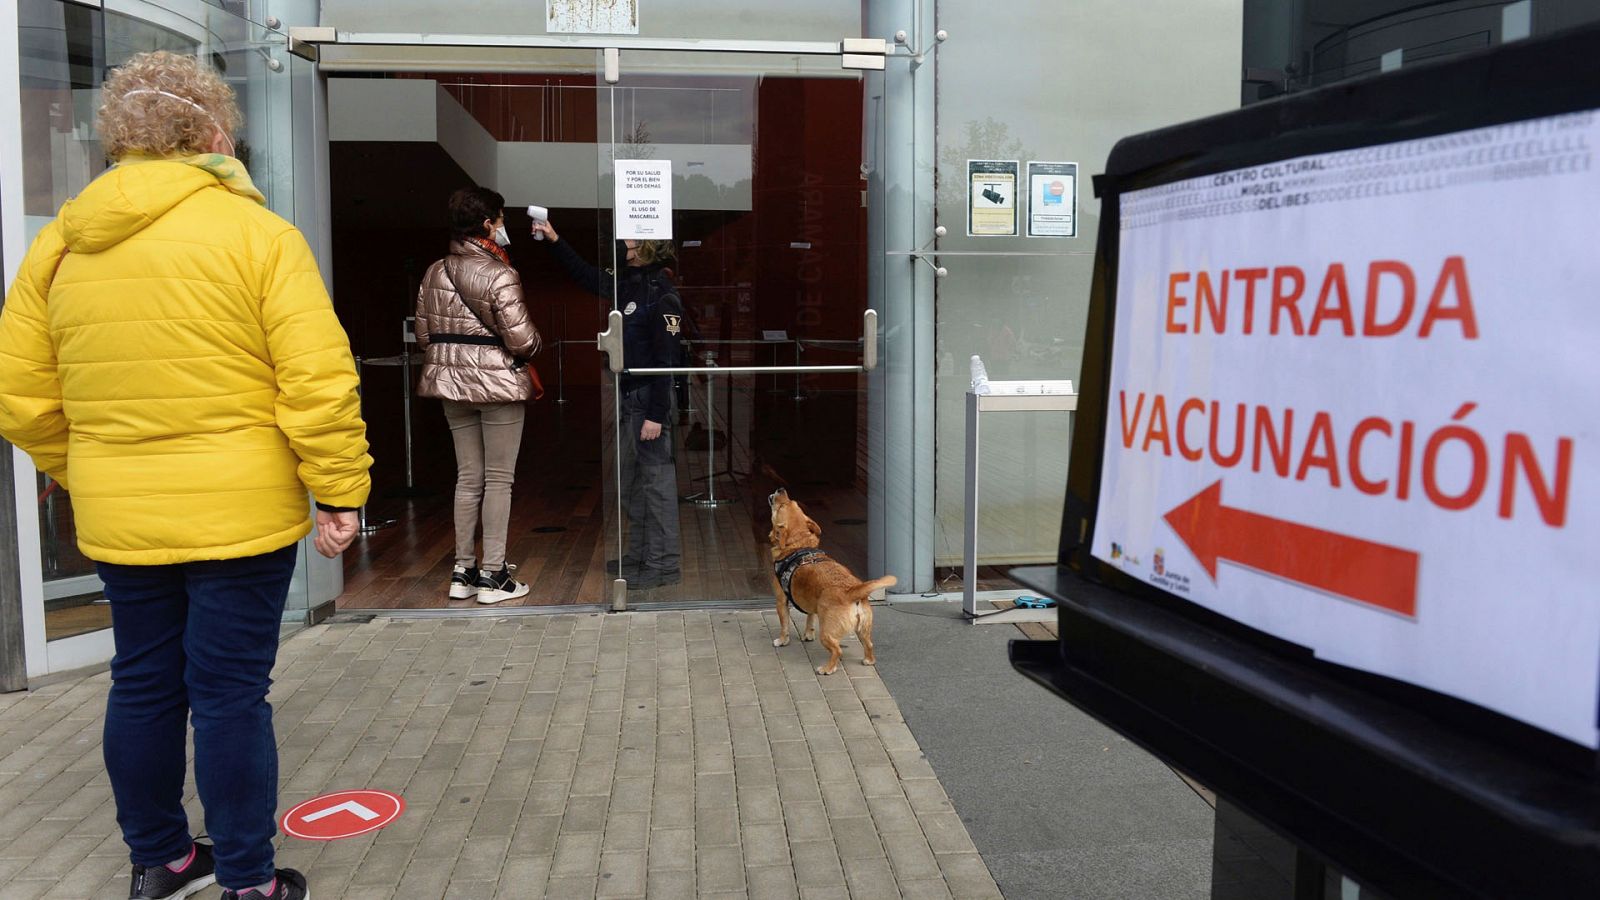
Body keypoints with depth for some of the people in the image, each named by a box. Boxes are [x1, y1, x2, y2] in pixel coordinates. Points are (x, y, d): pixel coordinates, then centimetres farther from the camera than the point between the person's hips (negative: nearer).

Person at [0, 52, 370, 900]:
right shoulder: (257, 234, -9)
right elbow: (318, 380, -17)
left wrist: (88, 475, 19)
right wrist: (338, 492, -9)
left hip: (117, 519, 5)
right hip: (238, 512, -5)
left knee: (143, 685, 17)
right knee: (231, 693, 4)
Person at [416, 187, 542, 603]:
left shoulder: (434, 273, 6)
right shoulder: (499, 275, -15)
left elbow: (423, 333, 9)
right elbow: (522, 340, -17)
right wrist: (534, 339, 5)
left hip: (451, 382, 6)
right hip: (498, 383, -6)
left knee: (468, 478, 14)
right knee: (499, 479, 2)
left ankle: (463, 572, 17)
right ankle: (492, 574, 5)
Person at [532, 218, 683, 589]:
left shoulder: (662, 295, -15)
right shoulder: (628, 284, 10)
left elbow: (665, 360, -18)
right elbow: (589, 277, 26)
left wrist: (657, 414, -20)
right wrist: (554, 240, 22)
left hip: (650, 398, -10)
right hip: (629, 397, 10)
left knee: (657, 480, -3)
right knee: (632, 483, 16)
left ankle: (663, 564, 4)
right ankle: (639, 555, 27)